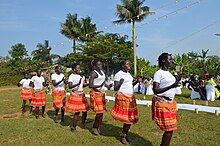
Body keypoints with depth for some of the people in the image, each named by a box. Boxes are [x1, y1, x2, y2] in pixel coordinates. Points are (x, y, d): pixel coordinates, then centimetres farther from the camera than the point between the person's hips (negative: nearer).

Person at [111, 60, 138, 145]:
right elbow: (115, 88, -11)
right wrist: (120, 82, -27)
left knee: (131, 117, 7)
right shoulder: (118, 74, -9)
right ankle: (122, 136, 12)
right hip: (123, 97, -8)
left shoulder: (128, 74, 15)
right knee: (127, 118, -5)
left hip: (131, 97, 8)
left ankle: (125, 135, 21)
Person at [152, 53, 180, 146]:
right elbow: (155, 90, -18)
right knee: (168, 129, -5)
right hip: (162, 103, -8)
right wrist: (171, 86, -26)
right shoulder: (159, 73, -11)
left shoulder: (169, 73, 14)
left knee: (170, 128, 11)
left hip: (170, 103, 8)